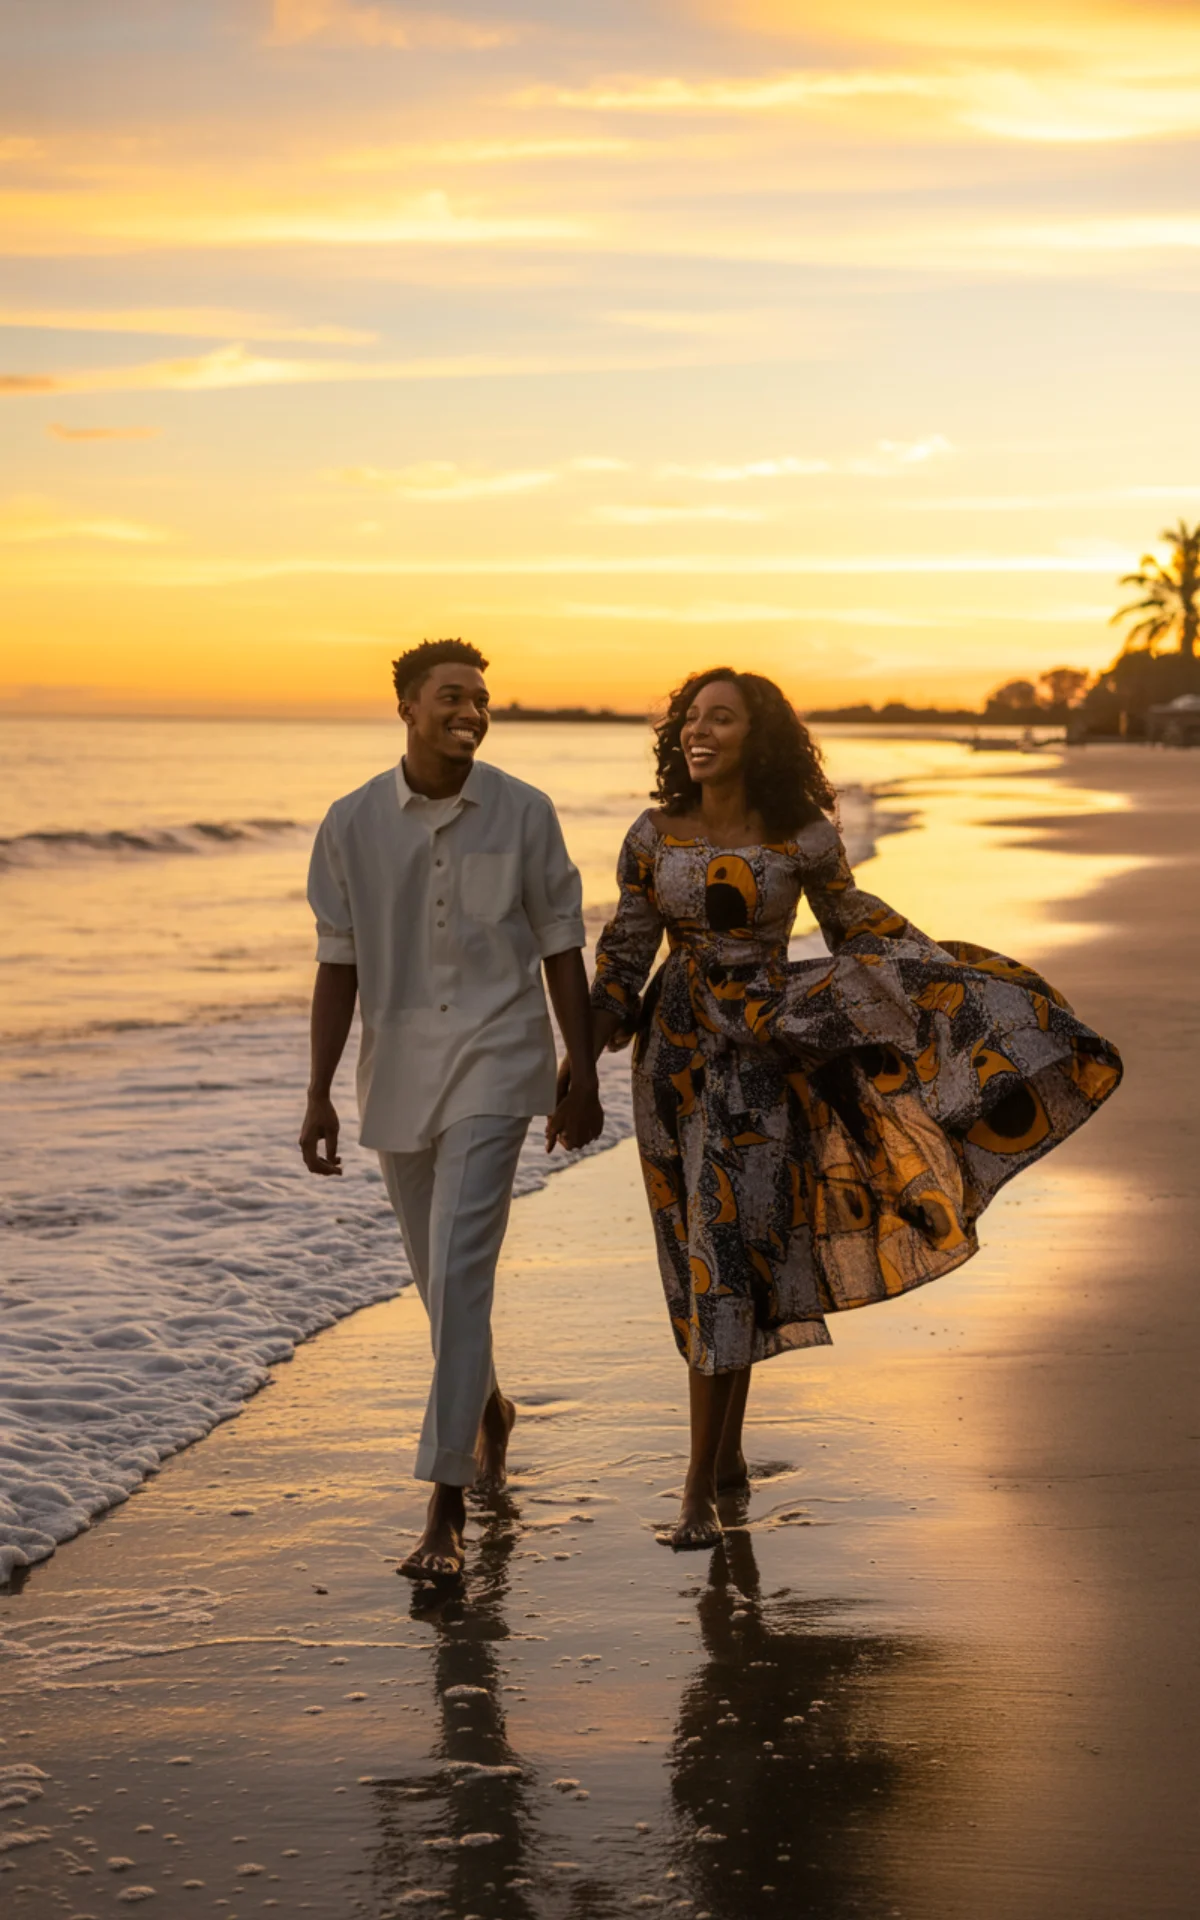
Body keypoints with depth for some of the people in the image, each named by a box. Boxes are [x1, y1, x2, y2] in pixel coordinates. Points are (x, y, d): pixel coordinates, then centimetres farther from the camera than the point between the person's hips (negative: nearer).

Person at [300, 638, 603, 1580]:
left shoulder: (522, 813, -4)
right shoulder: (353, 823, -1)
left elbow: (560, 948, 2)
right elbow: (339, 964, 3)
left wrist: (585, 1077, 1)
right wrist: (319, 1095, -1)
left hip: (495, 1058, -3)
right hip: (398, 1069, 3)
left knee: (458, 1270, -15)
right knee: (438, 1272, 17)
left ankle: (448, 1503, -14)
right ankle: (487, 1404, 46)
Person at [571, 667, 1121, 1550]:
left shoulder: (804, 835, -7)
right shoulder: (653, 836, -2)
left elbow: (851, 915, 10)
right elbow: (624, 955, 6)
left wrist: (950, 971, 4)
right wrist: (582, 1056, -2)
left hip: (767, 1051, -2)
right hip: (679, 1052, 2)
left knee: (731, 1245, -6)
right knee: (712, 1250, 8)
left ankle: (702, 1486, 0)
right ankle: (727, 1448, 27)